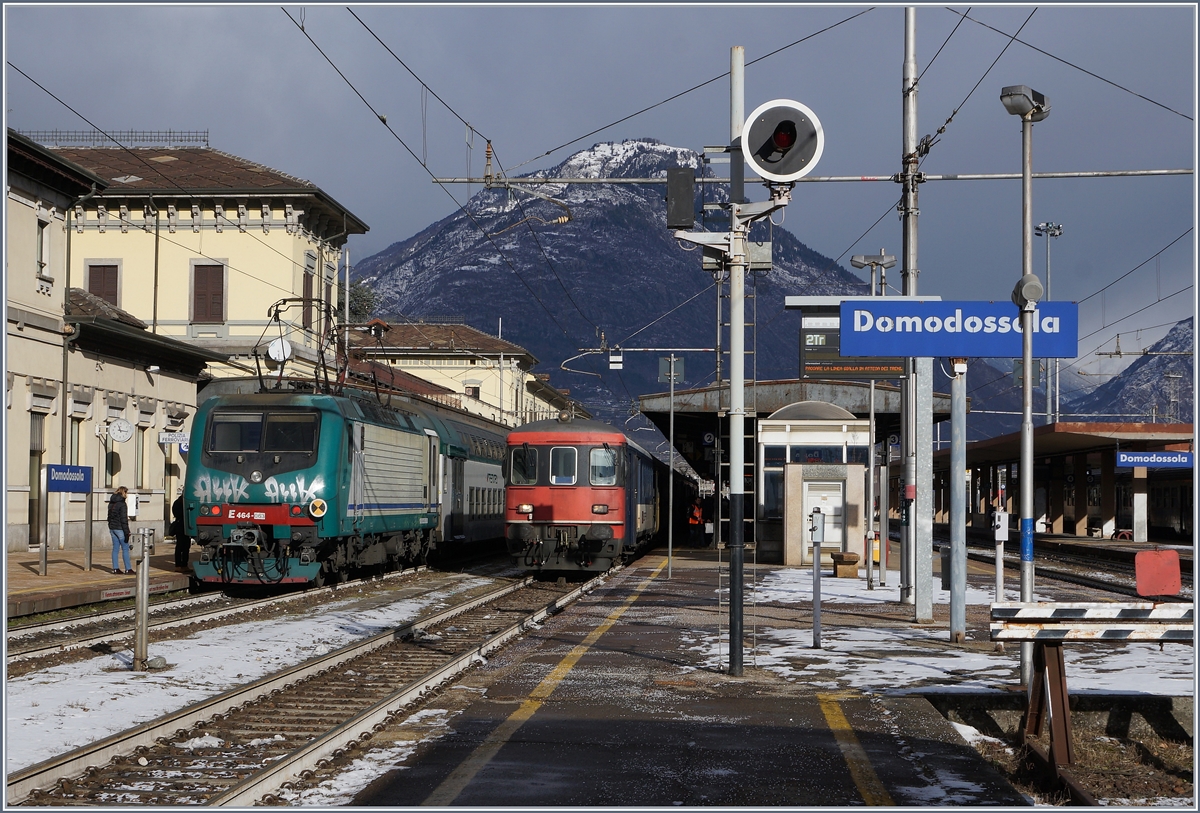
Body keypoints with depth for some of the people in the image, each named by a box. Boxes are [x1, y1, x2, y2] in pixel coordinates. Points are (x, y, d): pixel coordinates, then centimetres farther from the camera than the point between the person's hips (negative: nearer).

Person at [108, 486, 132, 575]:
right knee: (125, 548, 0)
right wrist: (126, 532, -16)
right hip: (119, 528, -8)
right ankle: (128, 569, 1)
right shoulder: (122, 504, -16)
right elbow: (124, 519, -18)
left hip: (112, 528, 8)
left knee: (115, 548, 10)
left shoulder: (111, 503, 9)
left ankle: (115, 568, 9)